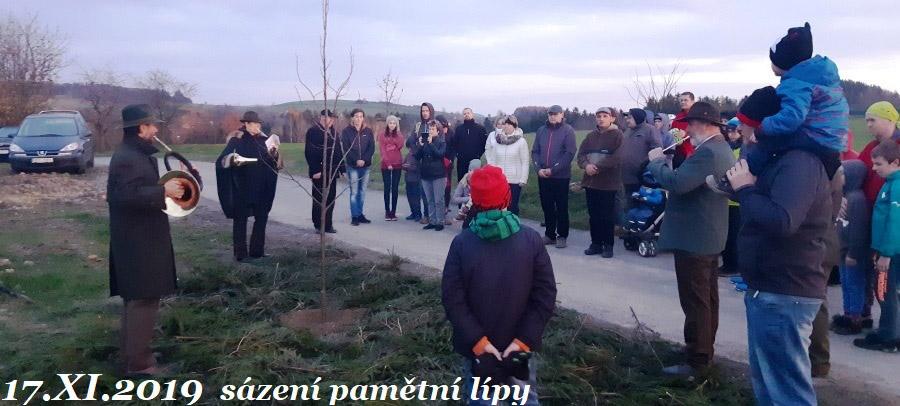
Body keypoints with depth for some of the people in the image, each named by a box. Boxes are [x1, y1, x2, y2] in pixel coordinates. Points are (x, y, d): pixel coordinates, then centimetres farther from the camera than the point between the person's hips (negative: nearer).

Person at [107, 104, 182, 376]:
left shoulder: (137, 154, 15)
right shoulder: (127, 158, -18)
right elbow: (128, 195, -30)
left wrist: (169, 186, 11)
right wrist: (164, 191, -26)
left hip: (141, 239, 11)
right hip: (137, 242, -11)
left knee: (138, 300, 18)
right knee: (143, 300, -6)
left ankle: (134, 356, 28)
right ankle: (138, 363, 2)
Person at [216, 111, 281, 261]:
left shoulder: (263, 140, 6)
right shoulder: (236, 140, -8)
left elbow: (277, 163, 6)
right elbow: (221, 161, -16)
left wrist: (274, 153, -14)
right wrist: (233, 159, -36)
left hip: (260, 188, 5)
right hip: (241, 188, -5)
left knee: (262, 217, 8)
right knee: (240, 219, 1)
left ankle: (257, 251, 20)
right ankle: (240, 253, 8)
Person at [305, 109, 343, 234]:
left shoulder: (333, 132, 16)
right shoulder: (313, 131, -7)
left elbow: (339, 151, 18)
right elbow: (309, 152, -14)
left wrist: (341, 168, 12)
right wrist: (315, 170, -19)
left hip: (332, 172, 7)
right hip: (320, 173, -7)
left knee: (331, 199, 9)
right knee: (319, 199, 0)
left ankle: (328, 225, 17)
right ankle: (319, 226, 7)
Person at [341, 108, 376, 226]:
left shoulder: (368, 131, 7)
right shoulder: (347, 131, 0)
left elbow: (372, 148, 1)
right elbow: (346, 149, -6)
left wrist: (364, 160, -12)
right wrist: (356, 160, -15)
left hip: (365, 165, 3)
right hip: (352, 166, -3)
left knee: (362, 191, 7)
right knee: (354, 192, -4)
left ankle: (361, 215, 15)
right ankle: (354, 216, 0)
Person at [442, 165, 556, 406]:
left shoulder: (461, 243, -14)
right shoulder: (531, 239, -12)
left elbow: (452, 299, -16)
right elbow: (546, 295, -13)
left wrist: (477, 340, -15)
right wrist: (524, 339, -13)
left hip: (476, 346, 0)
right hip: (521, 345, 1)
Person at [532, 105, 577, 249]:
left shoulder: (568, 130, -4)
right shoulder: (541, 130, 10)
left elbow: (570, 153, -12)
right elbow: (535, 151, 10)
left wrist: (553, 170, -15)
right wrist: (539, 168, -7)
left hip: (561, 176, -4)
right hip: (543, 176, 4)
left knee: (561, 207, 3)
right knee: (547, 206, 10)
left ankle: (562, 236, 12)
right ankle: (549, 234, 20)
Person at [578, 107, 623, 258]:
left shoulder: (618, 135, -3)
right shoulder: (591, 136, 14)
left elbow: (617, 157, -15)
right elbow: (581, 154, 7)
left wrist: (598, 167, -17)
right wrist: (586, 165, -14)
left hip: (608, 182, -5)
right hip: (590, 181, 5)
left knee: (607, 215, 0)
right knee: (593, 215, 10)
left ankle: (608, 245, 10)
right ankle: (596, 243, 20)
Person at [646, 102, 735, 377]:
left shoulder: (707, 152, -23)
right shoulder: (720, 148, 12)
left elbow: (676, 183, -31)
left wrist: (656, 161, -15)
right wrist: (669, 158, 3)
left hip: (693, 238, -11)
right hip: (709, 236, 11)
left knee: (695, 302, -4)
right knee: (707, 298, 19)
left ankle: (697, 362, 4)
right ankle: (704, 350, 31)